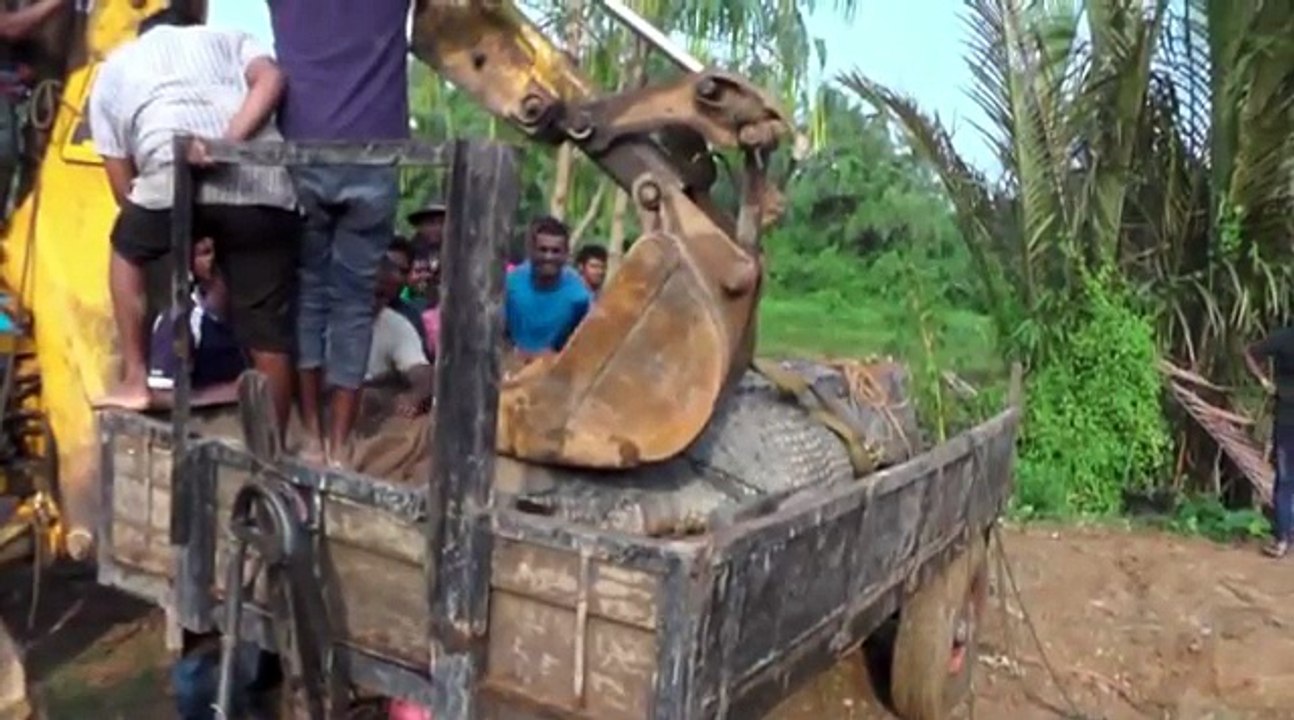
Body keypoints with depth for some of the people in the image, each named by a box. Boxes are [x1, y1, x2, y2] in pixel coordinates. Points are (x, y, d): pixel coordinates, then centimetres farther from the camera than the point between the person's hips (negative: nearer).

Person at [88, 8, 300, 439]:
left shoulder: (114, 68, 32)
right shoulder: (228, 39, 31)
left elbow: (124, 188, 25)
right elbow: (271, 79, 4)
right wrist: (228, 143, -6)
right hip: (262, 182, 1)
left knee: (127, 249, 32)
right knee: (269, 334, 10)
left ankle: (135, 382, 28)